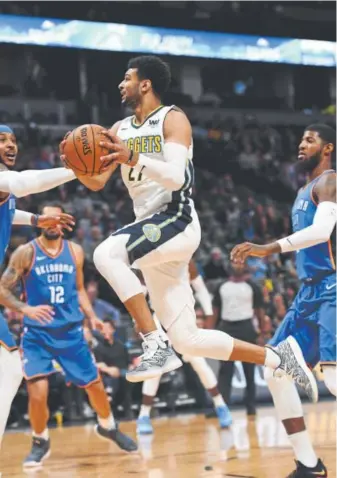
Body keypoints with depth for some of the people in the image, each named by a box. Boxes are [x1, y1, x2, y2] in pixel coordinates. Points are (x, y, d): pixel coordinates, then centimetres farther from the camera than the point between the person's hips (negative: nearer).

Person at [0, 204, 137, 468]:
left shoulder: (75, 251, 3)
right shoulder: (26, 253, -9)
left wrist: (92, 316, 3)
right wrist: (25, 309, -24)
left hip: (71, 332, 4)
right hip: (37, 334, -3)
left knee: (95, 384, 11)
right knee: (38, 393, -15)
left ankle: (108, 426, 39)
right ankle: (40, 443, 11)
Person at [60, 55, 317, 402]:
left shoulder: (172, 119, -4)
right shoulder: (121, 130, 17)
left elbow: (176, 176, -19)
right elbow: (96, 182, 14)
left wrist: (133, 158, -31)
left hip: (177, 221, -8)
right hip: (153, 233, 8)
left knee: (107, 253, -33)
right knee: (187, 340, 4)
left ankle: (156, 347, -29)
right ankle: (277, 356, 16)